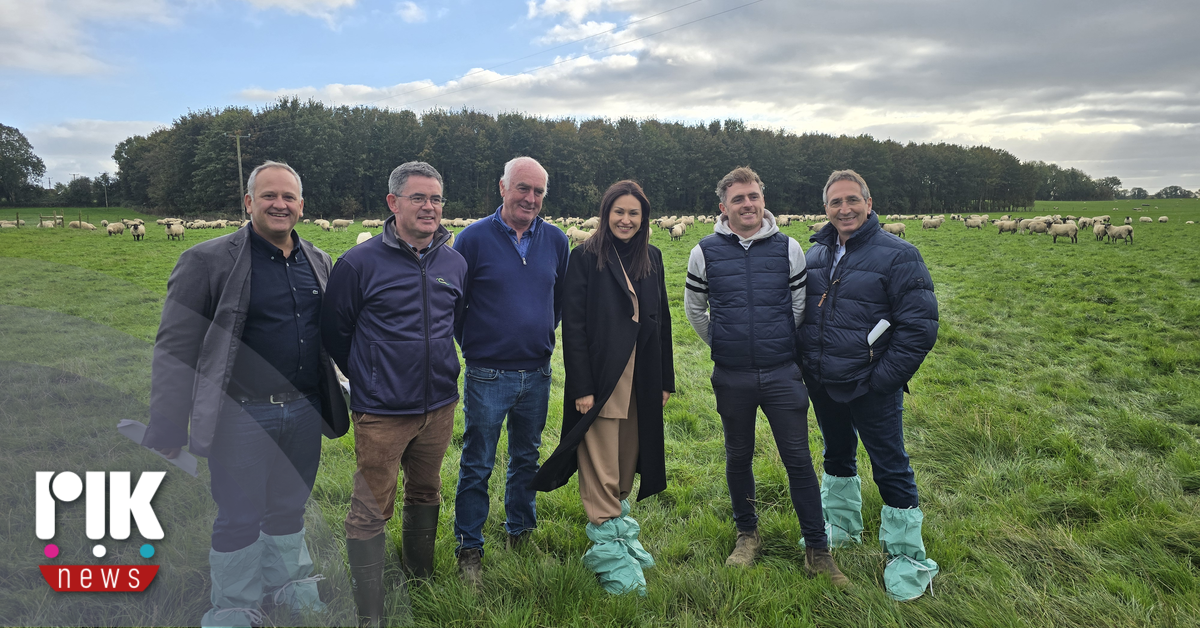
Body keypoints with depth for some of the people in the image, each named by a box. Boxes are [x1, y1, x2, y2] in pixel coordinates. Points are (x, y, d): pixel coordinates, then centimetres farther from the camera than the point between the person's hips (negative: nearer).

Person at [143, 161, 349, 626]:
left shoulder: (318, 262, 6)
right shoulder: (208, 262, -9)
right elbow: (174, 349, -10)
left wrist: (330, 401, 11)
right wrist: (167, 431, -10)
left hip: (304, 413, 4)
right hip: (241, 418, -4)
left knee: (289, 510, 19)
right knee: (238, 518, 11)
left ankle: (287, 584, 40)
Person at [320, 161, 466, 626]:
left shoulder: (455, 263, 2)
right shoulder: (360, 263, -11)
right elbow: (334, 330, 0)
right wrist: (366, 378, 9)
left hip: (439, 407, 5)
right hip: (381, 413, -4)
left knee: (425, 496, 20)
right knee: (371, 511, 2)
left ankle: (421, 581, 42)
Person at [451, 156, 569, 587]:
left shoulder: (556, 240, 4)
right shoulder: (474, 238, -8)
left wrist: (543, 335, 12)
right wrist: (472, 344, 2)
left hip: (537, 373, 4)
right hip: (487, 375, -4)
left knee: (527, 458, 18)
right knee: (477, 466, 6)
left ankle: (520, 532, 36)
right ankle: (469, 550, 21)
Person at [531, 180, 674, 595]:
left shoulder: (651, 258, 10)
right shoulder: (586, 257, -6)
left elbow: (662, 322, 13)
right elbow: (573, 325, -10)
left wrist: (665, 380, 11)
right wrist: (582, 386, -15)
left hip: (642, 380, 5)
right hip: (600, 379, -5)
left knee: (627, 463, 16)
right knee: (602, 471, 0)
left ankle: (618, 528, 33)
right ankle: (609, 552, 10)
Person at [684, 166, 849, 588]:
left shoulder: (788, 248, 0)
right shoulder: (705, 252, -1)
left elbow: (800, 306, 10)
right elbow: (694, 308, 11)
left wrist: (781, 347, 12)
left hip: (782, 374, 0)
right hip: (731, 378, 1)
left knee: (799, 460, 3)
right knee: (738, 458, 13)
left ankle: (817, 550, 16)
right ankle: (747, 534, 33)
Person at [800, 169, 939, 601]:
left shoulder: (897, 255, -12)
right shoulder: (815, 254, 5)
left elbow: (920, 326, -14)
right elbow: (801, 311, 17)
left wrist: (883, 379, -15)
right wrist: (806, 364, 9)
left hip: (869, 388, -6)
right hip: (822, 385, 6)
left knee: (890, 468, 4)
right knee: (837, 455, 21)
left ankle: (908, 558, 21)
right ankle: (842, 526, 42)